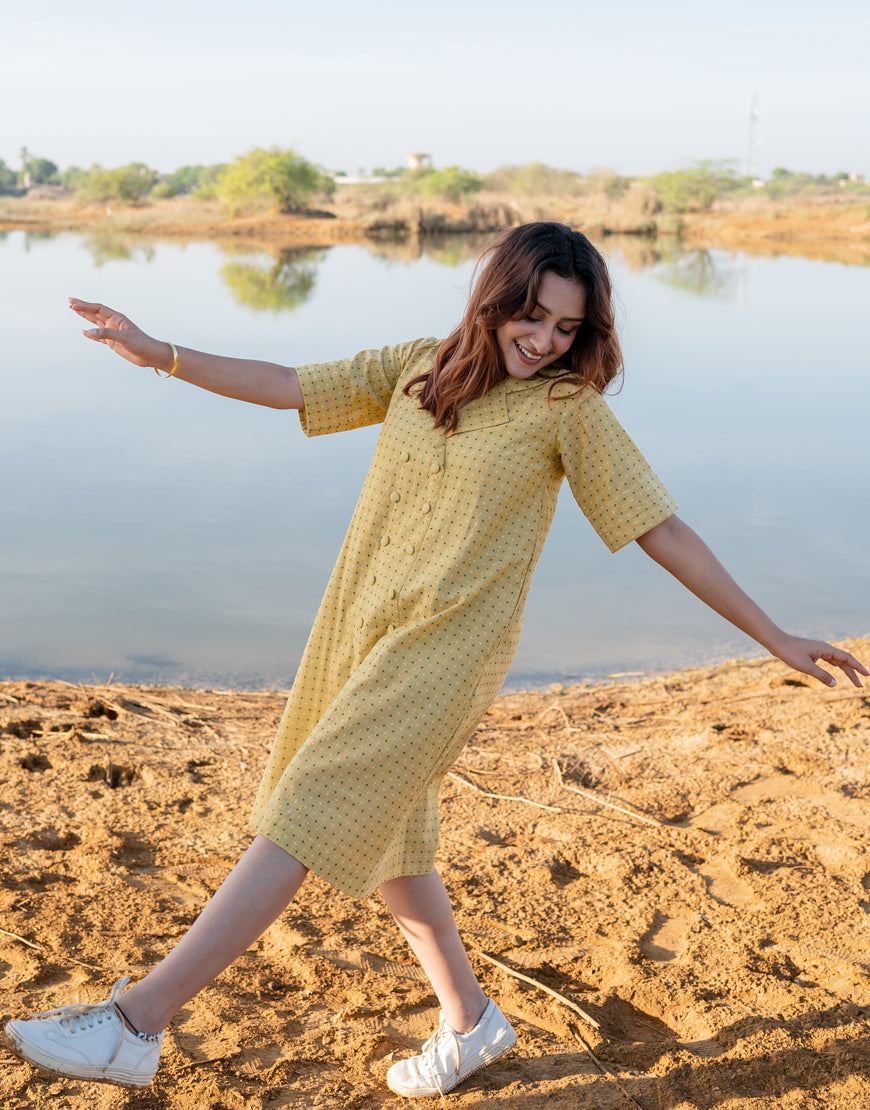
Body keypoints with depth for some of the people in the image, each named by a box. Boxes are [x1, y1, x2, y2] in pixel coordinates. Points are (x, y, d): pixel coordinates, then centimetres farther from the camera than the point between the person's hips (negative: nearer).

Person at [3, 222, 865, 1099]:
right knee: (381, 837, 17)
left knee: (307, 819, -11)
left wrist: (775, 639, -5)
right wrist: (163, 356, 3)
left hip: (446, 650, -7)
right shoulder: (420, 368, 7)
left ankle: (135, 1024, -5)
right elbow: (288, 386, 10)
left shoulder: (568, 407, -6)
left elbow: (664, 533, -4)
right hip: (360, 630, 7)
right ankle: (470, 1022, 35)